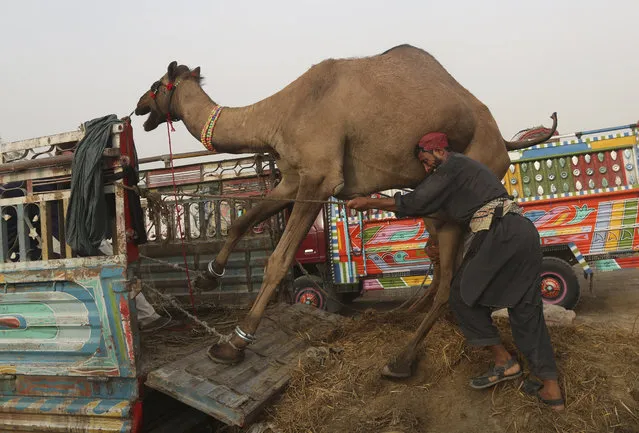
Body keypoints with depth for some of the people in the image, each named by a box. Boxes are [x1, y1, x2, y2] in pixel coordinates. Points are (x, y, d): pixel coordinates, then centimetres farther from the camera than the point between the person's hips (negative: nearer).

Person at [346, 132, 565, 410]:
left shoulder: (452, 166, 1)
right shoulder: (468, 168, 30)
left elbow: (416, 203, -3)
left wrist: (369, 203, 2)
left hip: (500, 233, -10)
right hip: (526, 232, 10)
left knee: (462, 295, 5)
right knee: (526, 310, 10)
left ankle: (503, 361, 8)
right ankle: (551, 389, 12)